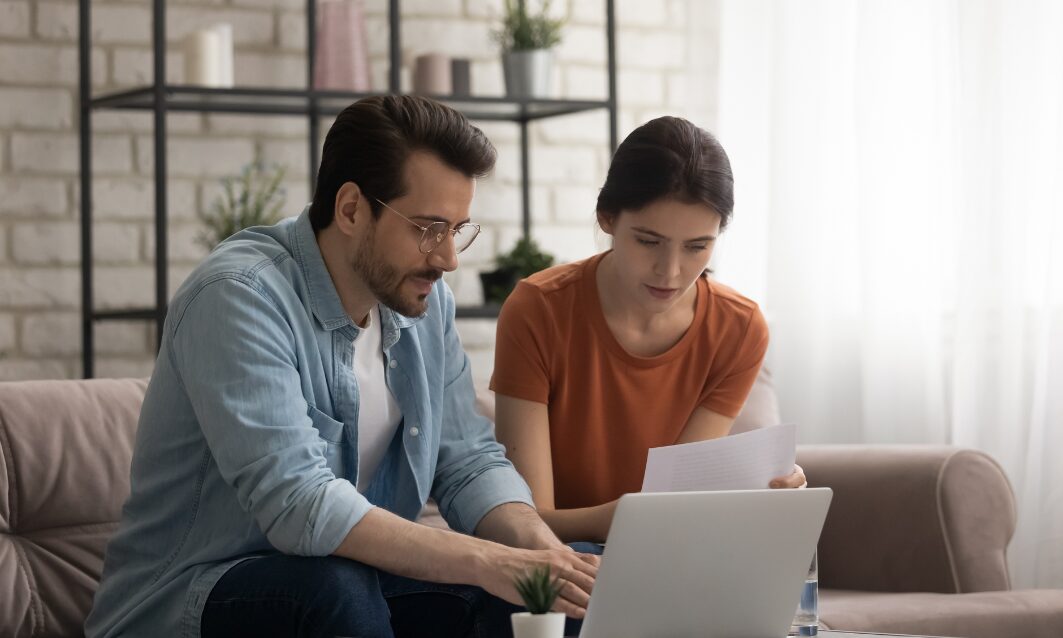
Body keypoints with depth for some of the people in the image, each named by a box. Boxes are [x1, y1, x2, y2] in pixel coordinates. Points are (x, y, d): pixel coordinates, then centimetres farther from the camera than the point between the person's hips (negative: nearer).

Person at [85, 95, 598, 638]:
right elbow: (298, 505, -30)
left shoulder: (425, 299, 3)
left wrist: (542, 547, -18)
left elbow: (470, 462, 4)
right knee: (336, 589, -34)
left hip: (355, 582, 6)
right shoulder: (240, 294, -21)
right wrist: (487, 562, -34)